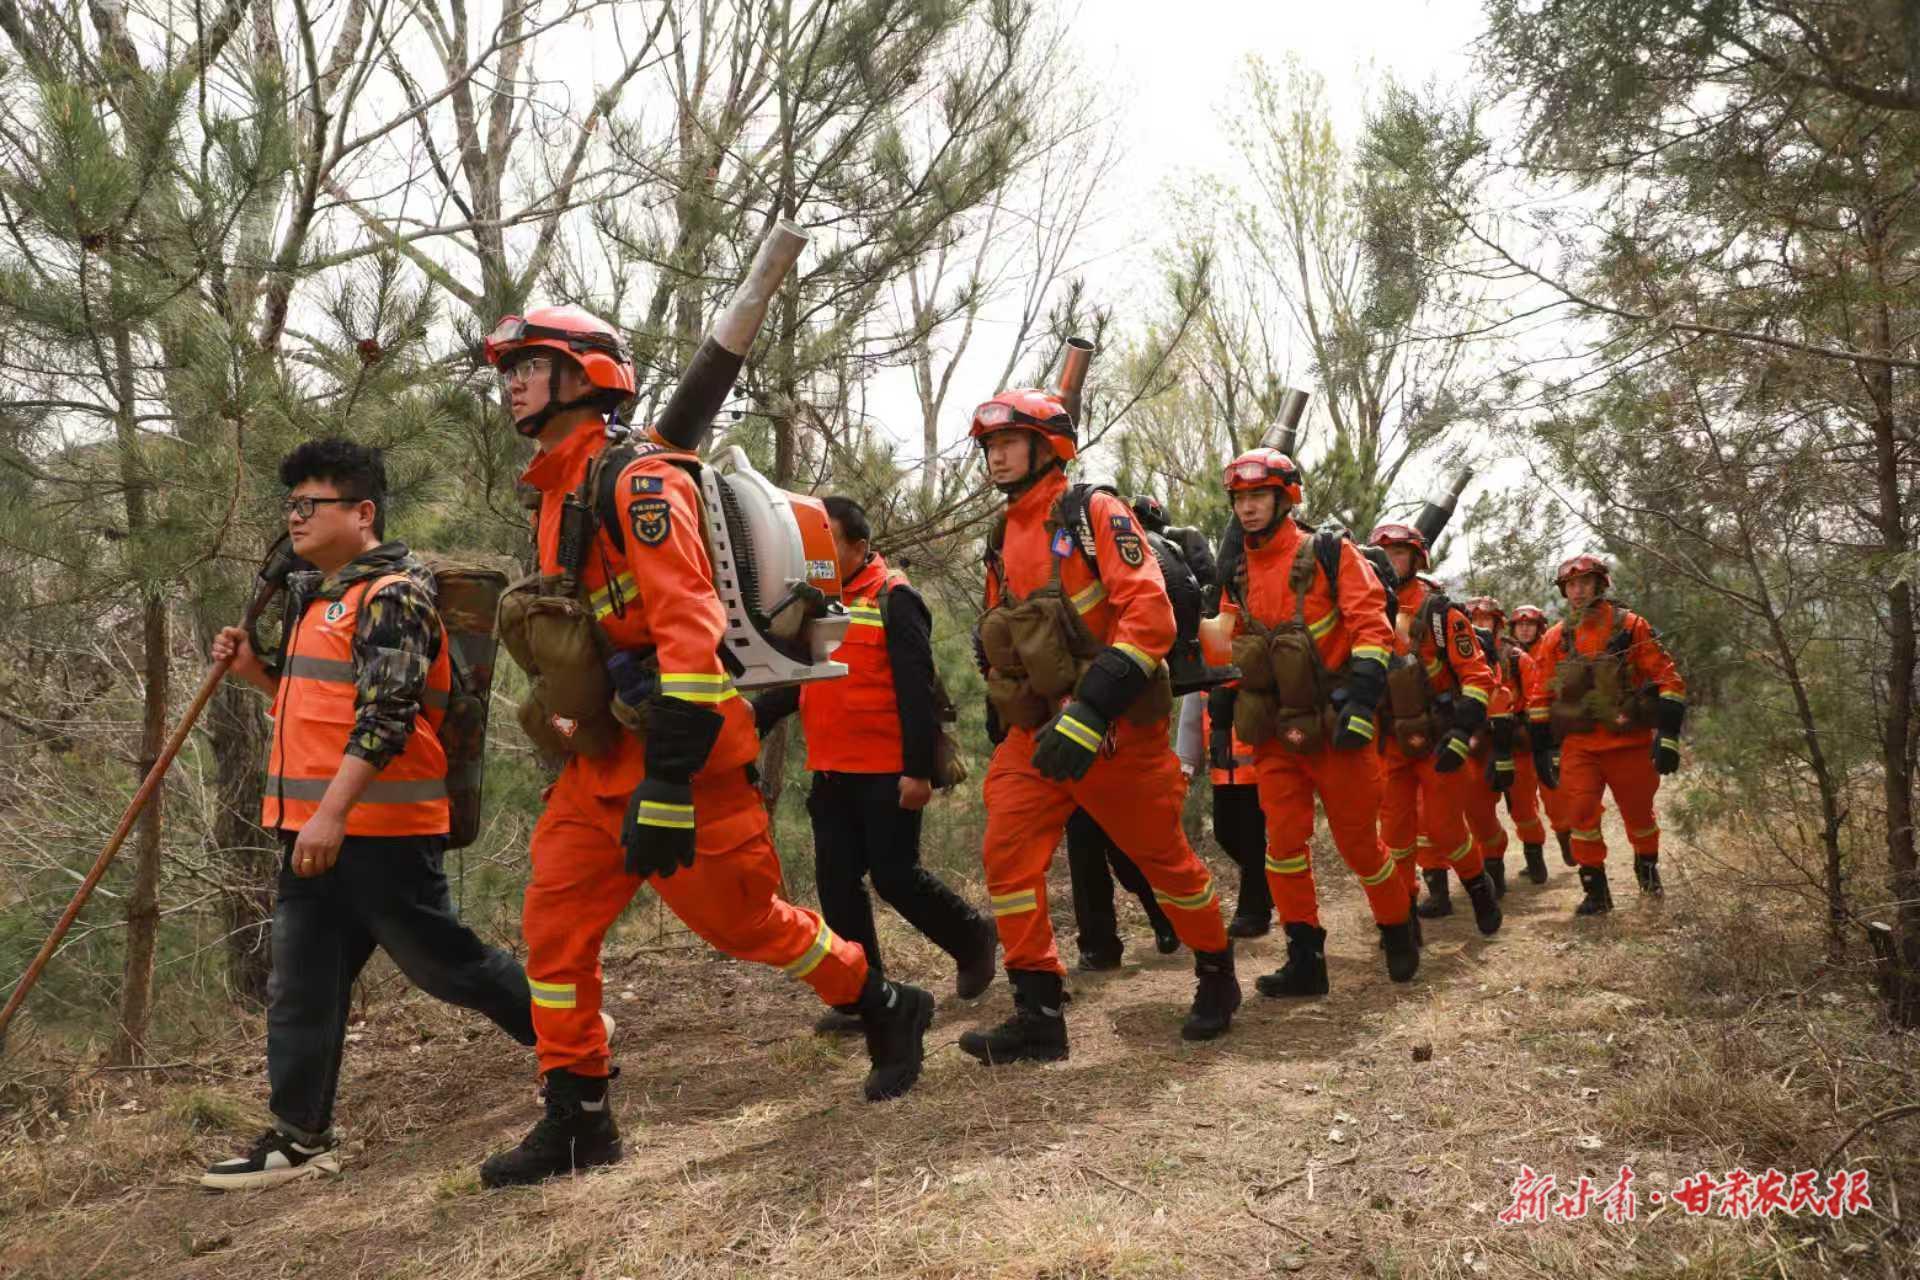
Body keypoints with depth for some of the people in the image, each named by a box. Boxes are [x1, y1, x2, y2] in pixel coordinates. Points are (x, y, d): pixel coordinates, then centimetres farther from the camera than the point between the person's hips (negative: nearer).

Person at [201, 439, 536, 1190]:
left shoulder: (393, 594, -12)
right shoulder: (317, 597, 20)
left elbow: (386, 714, -22)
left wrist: (333, 812, -28)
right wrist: (255, 672, 13)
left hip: (380, 825, -9)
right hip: (316, 825, 9)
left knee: (440, 961, 1)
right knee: (301, 983, 10)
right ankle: (300, 1135, 20)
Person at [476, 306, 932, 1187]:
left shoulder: (637, 482, -15)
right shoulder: (551, 499, 15)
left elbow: (688, 631, -24)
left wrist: (666, 788, -28)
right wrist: (571, 729, 24)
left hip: (680, 755, -8)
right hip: (603, 758, 9)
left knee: (746, 919, 3)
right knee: (554, 923, 4)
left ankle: (889, 1012, 25)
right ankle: (575, 1120, 17)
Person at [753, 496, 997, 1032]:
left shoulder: (892, 598, -10)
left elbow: (917, 689, -14)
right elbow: (800, 680, 17)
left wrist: (918, 768, -19)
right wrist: (754, 716, -1)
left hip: (887, 774, -7)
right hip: (831, 774, 7)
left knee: (894, 877, -3)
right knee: (837, 883, 6)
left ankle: (973, 937, 23)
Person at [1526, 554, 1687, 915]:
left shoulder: (1630, 626, -2)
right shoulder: (1555, 638, 5)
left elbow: (1669, 681, -4)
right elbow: (1539, 697, 10)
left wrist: (1668, 735, -12)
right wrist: (1541, 748, 7)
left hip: (1630, 740, -1)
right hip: (1579, 744, 2)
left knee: (1638, 813, 11)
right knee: (1580, 811, -11)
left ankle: (1647, 867, 39)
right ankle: (1595, 890, 0)